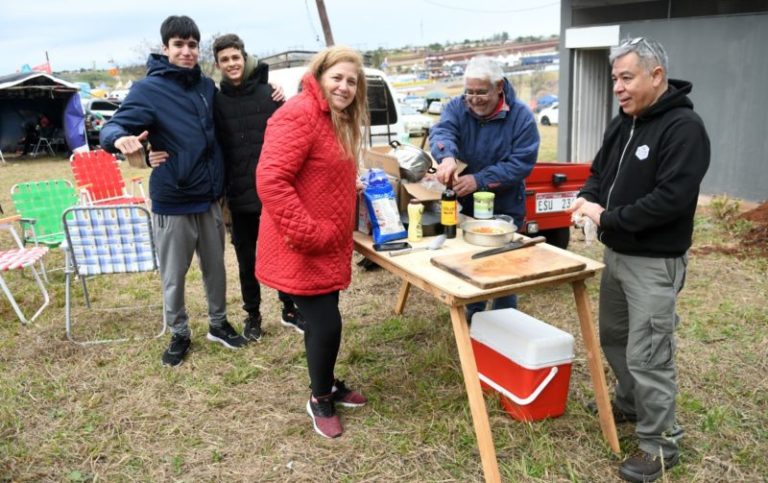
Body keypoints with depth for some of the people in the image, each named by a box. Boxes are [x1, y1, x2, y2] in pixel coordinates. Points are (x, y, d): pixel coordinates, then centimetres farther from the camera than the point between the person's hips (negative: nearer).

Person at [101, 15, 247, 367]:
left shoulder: (207, 87, 6)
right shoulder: (148, 89, -10)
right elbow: (113, 126, -17)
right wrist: (120, 139, -43)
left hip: (209, 197, 4)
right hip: (172, 202, -4)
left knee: (216, 267, 16)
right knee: (174, 276, 8)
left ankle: (218, 324, 35)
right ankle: (179, 334, 28)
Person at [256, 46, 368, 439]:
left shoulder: (339, 121, 13)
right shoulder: (299, 114, -19)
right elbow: (270, 181, -26)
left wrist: (337, 231, 12)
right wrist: (307, 234, -25)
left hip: (328, 246, 9)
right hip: (300, 251, -9)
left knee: (322, 320, 19)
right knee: (326, 323, -3)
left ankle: (327, 386, 37)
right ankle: (319, 399, 20)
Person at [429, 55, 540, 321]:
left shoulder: (521, 116, -13)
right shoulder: (456, 107, -5)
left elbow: (522, 163, -20)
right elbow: (441, 132, -25)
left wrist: (479, 180, -30)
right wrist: (447, 157, -49)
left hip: (505, 209, -3)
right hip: (465, 204, 3)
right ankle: (471, 318, 36)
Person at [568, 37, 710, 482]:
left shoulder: (684, 127, -18)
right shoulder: (622, 123, 8)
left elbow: (671, 198, -26)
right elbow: (601, 171, 16)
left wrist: (607, 218, -23)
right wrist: (589, 197, -6)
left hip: (655, 262, -9)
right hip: (617, 253, 9)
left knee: (647, 355, -2)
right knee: (614, 337, 21)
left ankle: (661, 444, 14)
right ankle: (631, 403, 43)